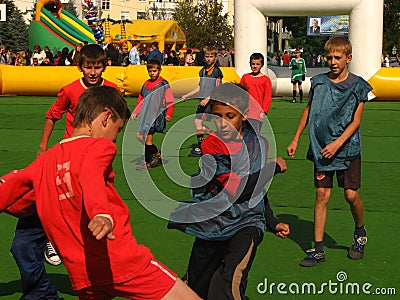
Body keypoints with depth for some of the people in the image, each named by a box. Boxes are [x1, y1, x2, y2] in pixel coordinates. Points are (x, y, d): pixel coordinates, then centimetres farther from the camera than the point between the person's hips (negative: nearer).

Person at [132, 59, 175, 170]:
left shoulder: (164, 84, -4)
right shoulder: (146, 84, 13)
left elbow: (170, 100, -5)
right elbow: (140, 100, 22)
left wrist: (168, 114, -14)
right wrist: (135, 112, 17)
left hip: (157, 114, -7)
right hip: (146, 115, 7)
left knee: (148, 137, -10)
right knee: (140, 135, 5)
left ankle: (148, 162, -2)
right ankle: (156, 152, 24)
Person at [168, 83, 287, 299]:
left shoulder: (259, 144, 4)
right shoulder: (211, 145, -11)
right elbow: (237, 189, -21)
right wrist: (274, 167, -11)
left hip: (246, 224, 1)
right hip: (212, 223, -1)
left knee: (231, 278, -29)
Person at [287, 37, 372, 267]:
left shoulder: (358, 86, -4)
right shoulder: (319, 82, 4)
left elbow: (356, 121, -7)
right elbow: (308, 111, 16)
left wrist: (337, 143, -18)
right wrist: (296, 140, 15)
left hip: (348, 148, -2)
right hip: (321, 148, 2)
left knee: (351, 194, -5)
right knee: (322, 195, -1)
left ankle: (360, 233, 25)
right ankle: (318, 250, 4)